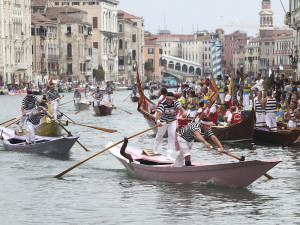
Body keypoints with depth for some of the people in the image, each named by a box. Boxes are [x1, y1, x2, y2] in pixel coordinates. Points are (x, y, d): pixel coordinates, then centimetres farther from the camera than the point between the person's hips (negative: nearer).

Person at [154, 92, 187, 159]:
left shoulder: (175, 103, -20)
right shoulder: (162, 104, -26)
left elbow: (179, 107, -41)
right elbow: (158, 113, -41)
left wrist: (184, 112, -66)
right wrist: (158, 121, -61)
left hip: (172, 121, 1)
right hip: (163, 121, -1)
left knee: (172, 136, -8)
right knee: (160, 135, 15)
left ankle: (169, 154, -5)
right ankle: (156, 148, 44)